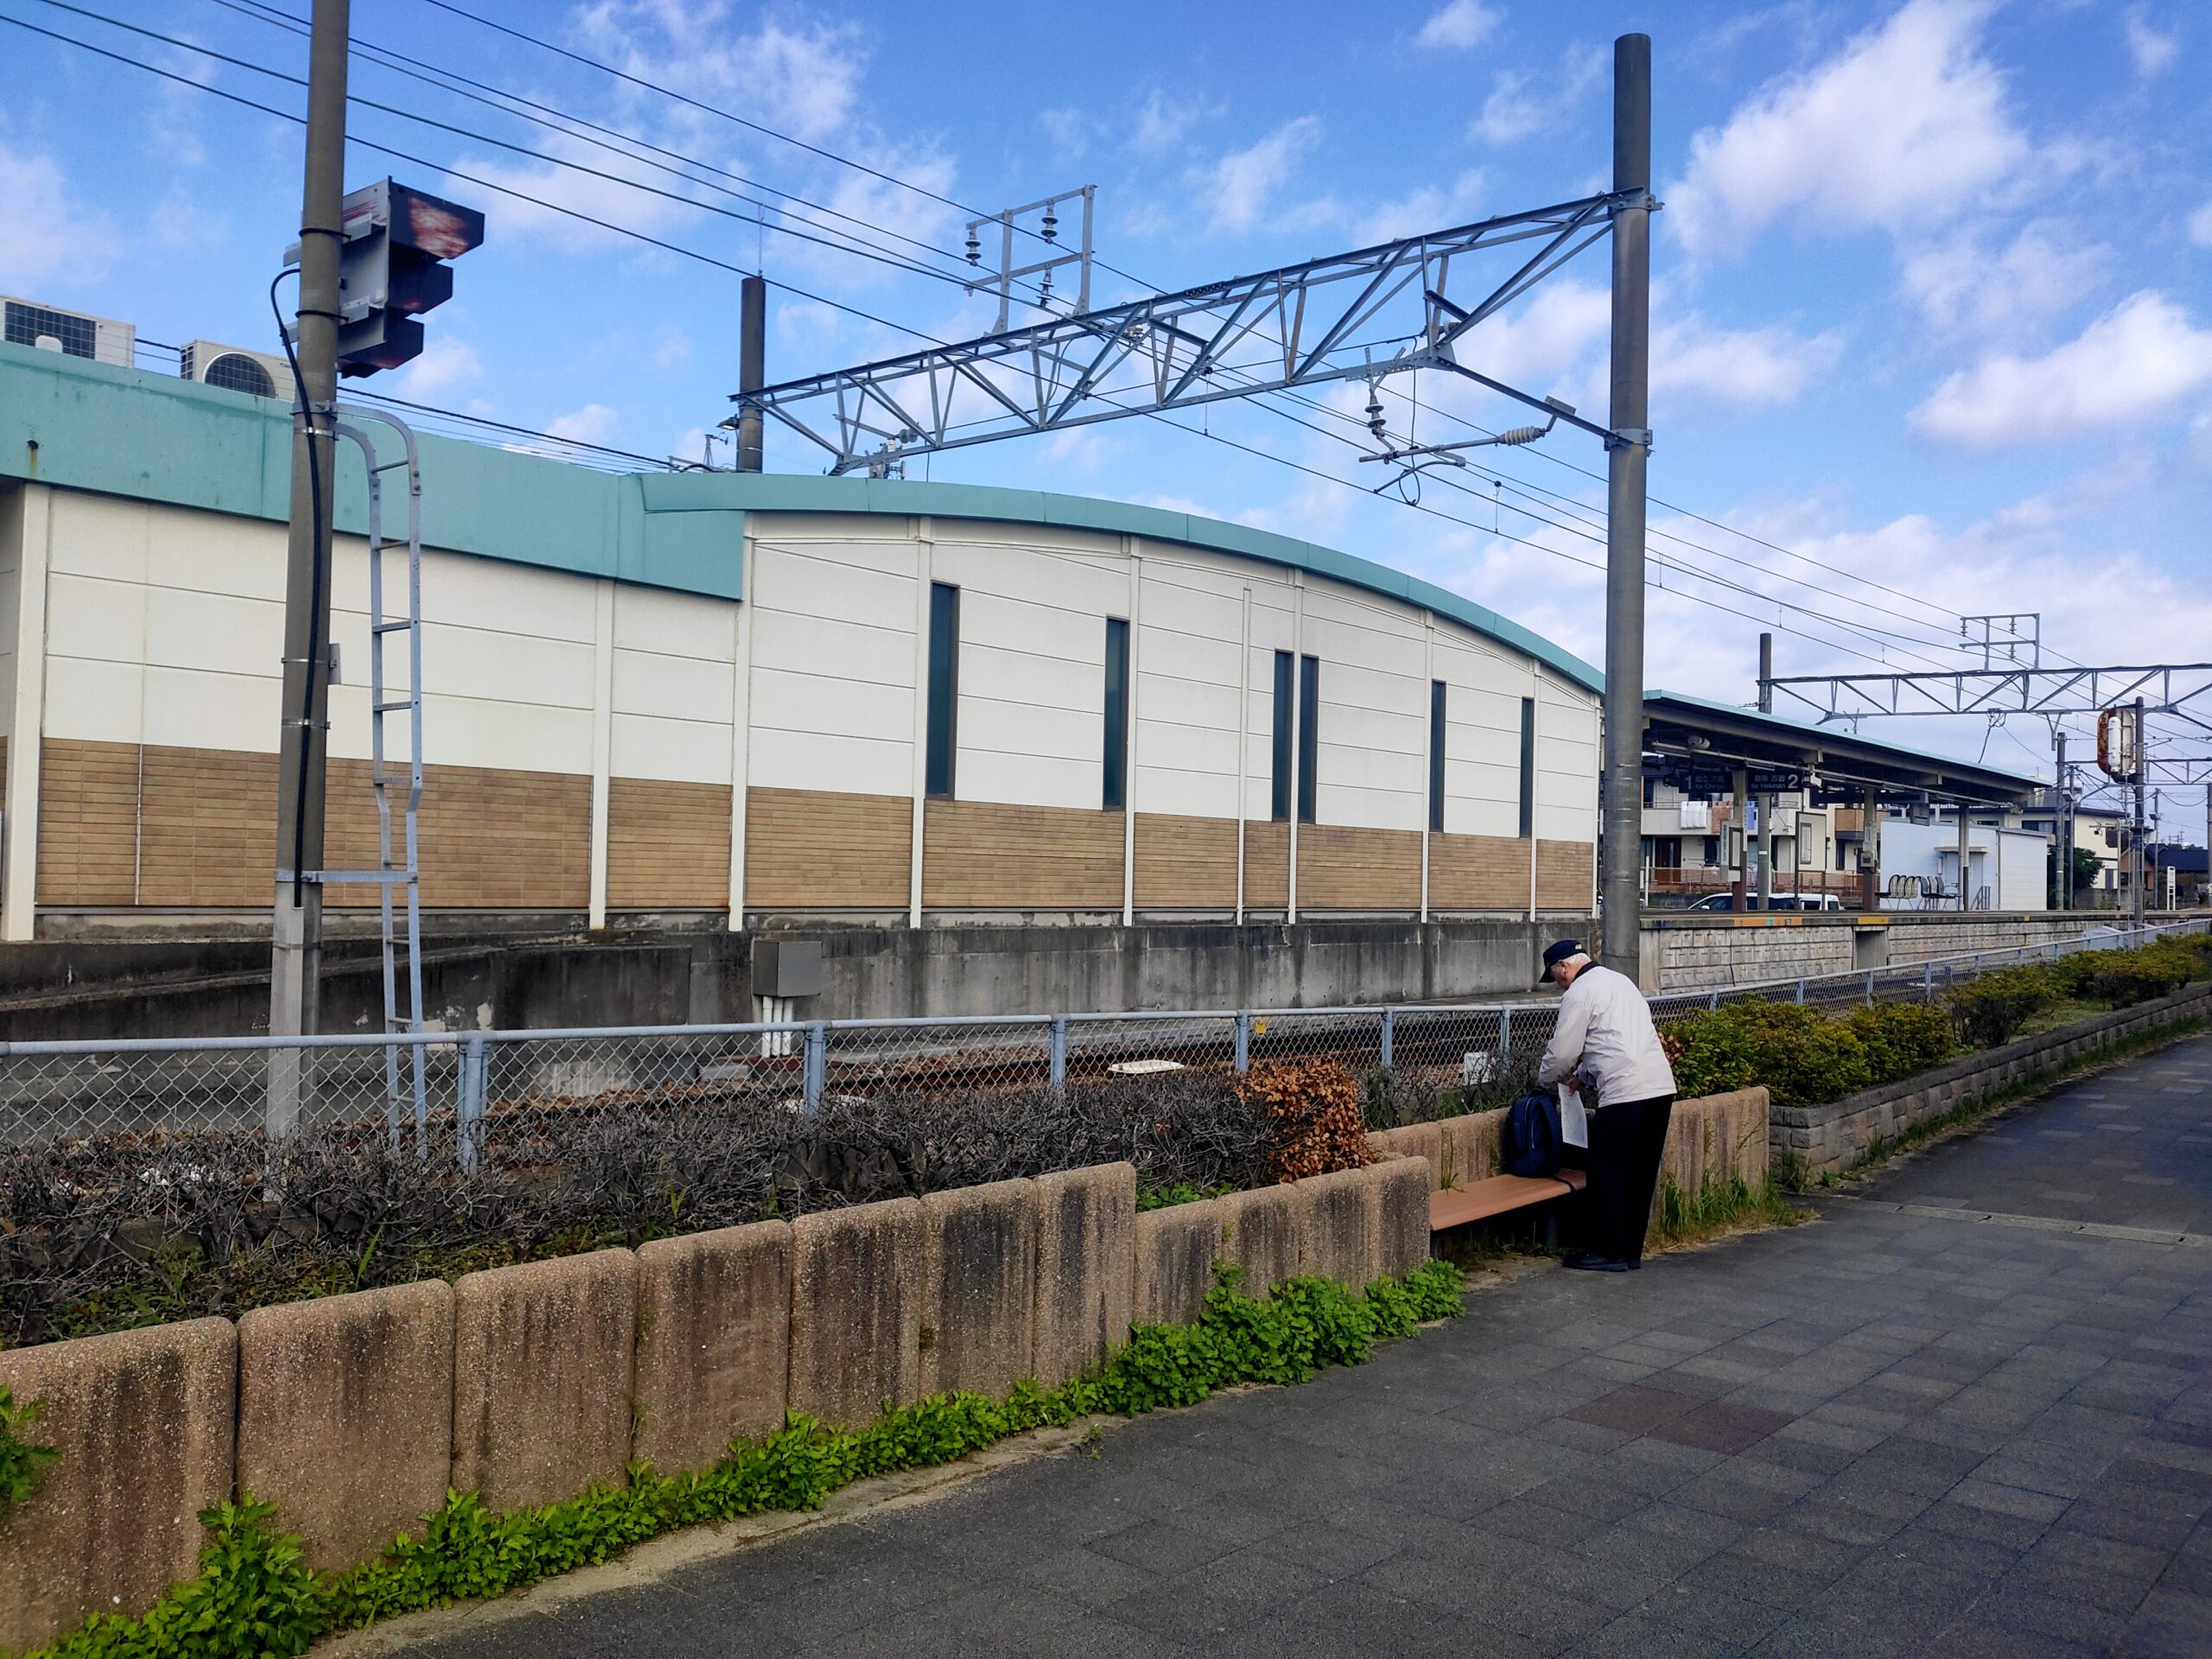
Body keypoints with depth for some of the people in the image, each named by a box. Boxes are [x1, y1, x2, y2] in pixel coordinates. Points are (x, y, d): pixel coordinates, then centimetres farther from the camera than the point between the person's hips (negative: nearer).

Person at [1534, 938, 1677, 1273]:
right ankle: (1631, 1251, 18)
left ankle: (1609, 1253, 5)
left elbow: (1563, 1051, -3)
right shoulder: (1620, 981, 23)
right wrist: (1584, 1076, 31)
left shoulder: (1580, 992, -4)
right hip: (1660, 1086, 9)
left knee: (1607, 1174, 1)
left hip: (1623, 1093, -9)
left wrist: (1544, 1080, 16)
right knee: (1641, 1175, 12)